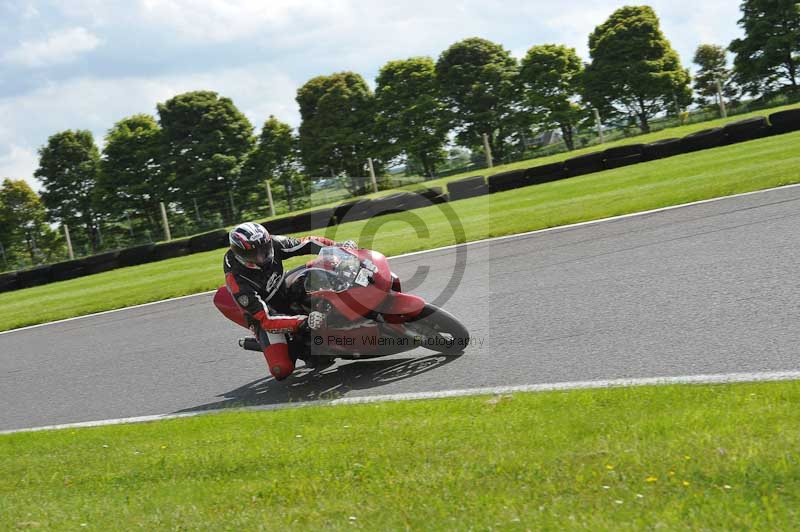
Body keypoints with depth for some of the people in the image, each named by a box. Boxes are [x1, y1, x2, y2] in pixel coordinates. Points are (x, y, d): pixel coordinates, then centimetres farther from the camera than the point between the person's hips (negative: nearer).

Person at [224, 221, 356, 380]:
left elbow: (305, 244, -7)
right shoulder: (237, 281, -33)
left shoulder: (271, 244, -19)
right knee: (282, 370, -25)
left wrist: (338, 246, -21)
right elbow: (266, 318, -36)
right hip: (267, 317, -6)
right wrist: (304, 322, -47)